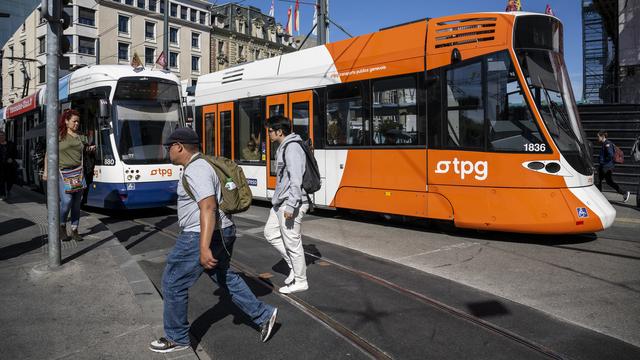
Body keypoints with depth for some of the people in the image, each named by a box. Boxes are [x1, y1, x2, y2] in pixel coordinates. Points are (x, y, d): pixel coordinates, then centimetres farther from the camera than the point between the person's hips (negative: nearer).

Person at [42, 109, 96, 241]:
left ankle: (74, 231, 13)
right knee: (66, 201, -14)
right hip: (63, 172, -4)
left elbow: (85, 149, 27)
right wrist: (46, 170, -2)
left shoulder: (80, 137, 12)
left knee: (77, 203, 4)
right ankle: (62, 227, 10)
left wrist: (90, 148, 3)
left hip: (78, 173, 4)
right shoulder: (59, 136, 0)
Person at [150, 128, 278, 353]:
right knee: (224, 277, 21)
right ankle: (263, 315, 24)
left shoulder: (196, 170, -19)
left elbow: (208, 208, -29)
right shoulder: (200, 165, 14)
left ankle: (176, 338, 18)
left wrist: (204, 248, -34)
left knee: (173, 283, 4)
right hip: (221, 233, 10)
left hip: (202, 236, -10)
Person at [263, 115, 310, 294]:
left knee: (292, 243, 0)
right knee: (270, 233, 17)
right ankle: (294, 265, 25)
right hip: (280, 202, 11)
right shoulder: (283, 147, 14)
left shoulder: (292, 148, -18)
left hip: (290, 204, -11)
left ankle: (300, 281, 15)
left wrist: (290, 206, -26)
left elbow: (296, 180, -25)